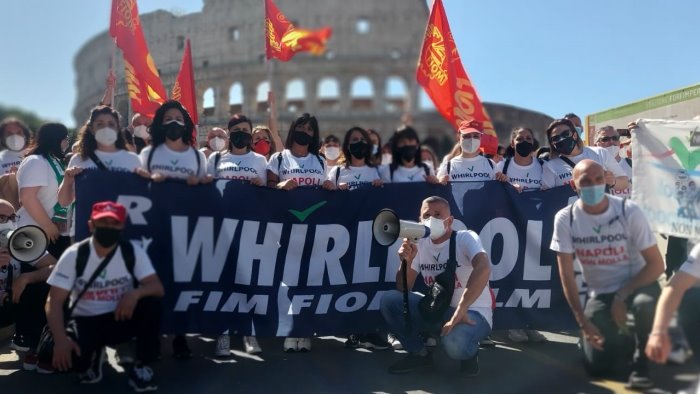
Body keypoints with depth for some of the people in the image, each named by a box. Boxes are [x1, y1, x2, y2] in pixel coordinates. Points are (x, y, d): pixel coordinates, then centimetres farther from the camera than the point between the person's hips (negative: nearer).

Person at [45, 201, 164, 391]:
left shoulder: (132, 251, -10)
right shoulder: (74, 254, -12)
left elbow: (157, 287, -14)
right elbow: (54, 301, -15)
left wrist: (135, 293, -37)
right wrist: (60, 339, -30)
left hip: (121, 318, 1)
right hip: (85, 322, -1)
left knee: (152, 304, -30)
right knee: (62, 356, -31)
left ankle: (141, 367, -9)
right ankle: (91, 356, 9)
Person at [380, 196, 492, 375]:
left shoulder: (465, 238, -14)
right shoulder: (419, 244, 3)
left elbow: (483, 268, -35)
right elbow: (403, 291, 1)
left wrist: (459, 311, -41)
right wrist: (407, 262, -19)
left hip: (473, 313, -5)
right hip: (437, 311, 6)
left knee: (453, 342, -38)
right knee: (389, 300, -11)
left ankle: (469, 351, 1)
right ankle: (419, 353, 5)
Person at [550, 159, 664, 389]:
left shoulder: (629, 211, -17)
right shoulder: (565, 219, -13)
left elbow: (656, 264, -13)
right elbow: (566, 275, -9)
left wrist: (622, 295, -22)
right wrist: (582, 321, -12)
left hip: (636, 284, -1)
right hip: (600, 294, 1)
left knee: (645, 303, -38)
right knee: (596, 366, -9)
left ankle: (642, 358, -5)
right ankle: (619, 339, 28)